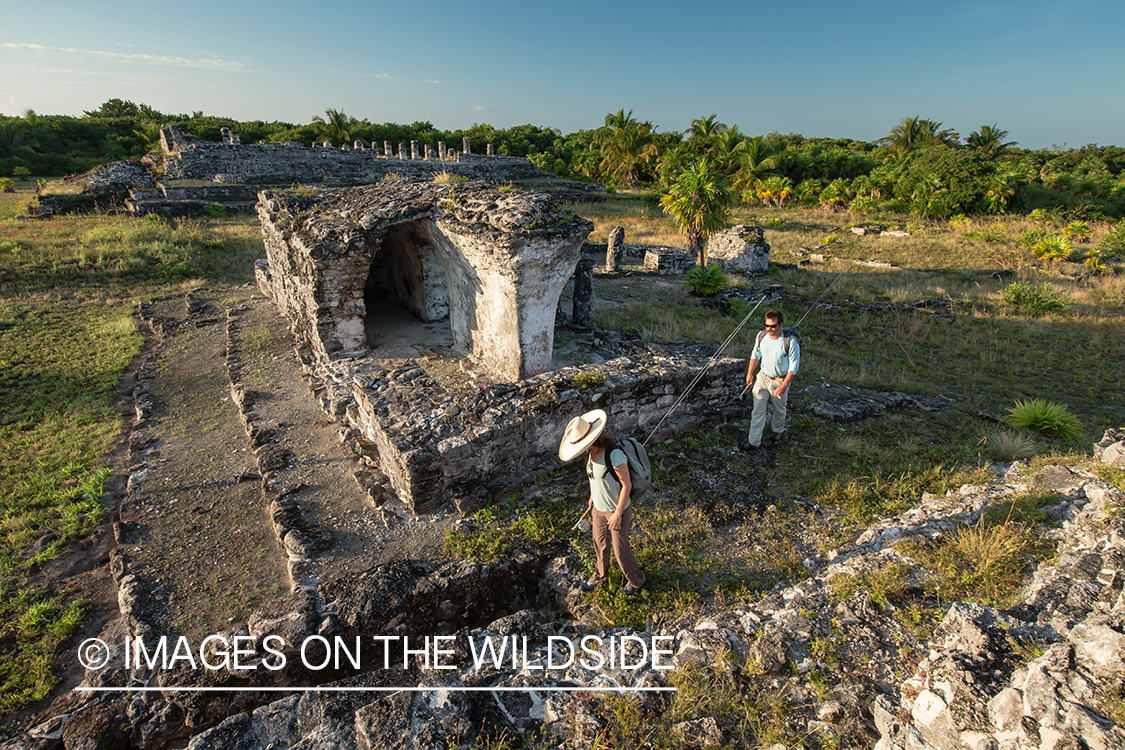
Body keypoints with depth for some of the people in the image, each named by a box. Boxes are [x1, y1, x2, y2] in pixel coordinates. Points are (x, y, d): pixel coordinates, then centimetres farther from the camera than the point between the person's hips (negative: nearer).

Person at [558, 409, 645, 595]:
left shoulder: (614, 454, -34)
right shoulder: (593, 452, -9)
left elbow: (627, 485, -25)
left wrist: (617, 514, -20)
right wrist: (593, 496, 19)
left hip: (617, 510, -7)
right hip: (599, 508, 7)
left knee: (620, 548, 13)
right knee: (600, 544, 24)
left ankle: (635, 580, 41)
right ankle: (600, 575, 51)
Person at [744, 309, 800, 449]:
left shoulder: (790, 342, -23)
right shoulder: (761, 336, -10)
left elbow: (794, 366, -16)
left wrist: (784, 385, -20)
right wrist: (750, 373, 13)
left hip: (780, 381, -3)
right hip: (763, 377, 3)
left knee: (779, 409, 19)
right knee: (758, 410, 0)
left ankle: (777, 430, 49)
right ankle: (754, 441, 8)